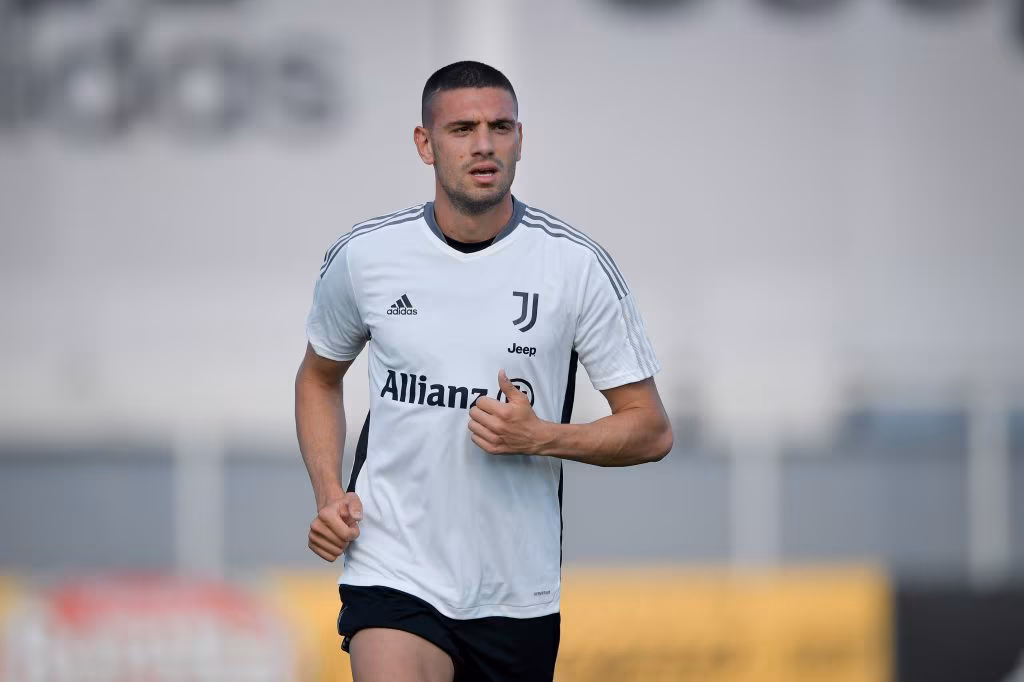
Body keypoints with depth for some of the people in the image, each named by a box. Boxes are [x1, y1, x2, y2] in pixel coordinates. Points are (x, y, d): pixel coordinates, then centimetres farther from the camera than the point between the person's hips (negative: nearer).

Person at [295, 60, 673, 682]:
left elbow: (651, 430, 0)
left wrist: (541, 437, -16)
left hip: (519, 595, 1)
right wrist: (329, 492, 4)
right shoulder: (364, 256, 0)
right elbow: (320, 376, 19)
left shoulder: (578, 264, -4)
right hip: (394, 575, -1)